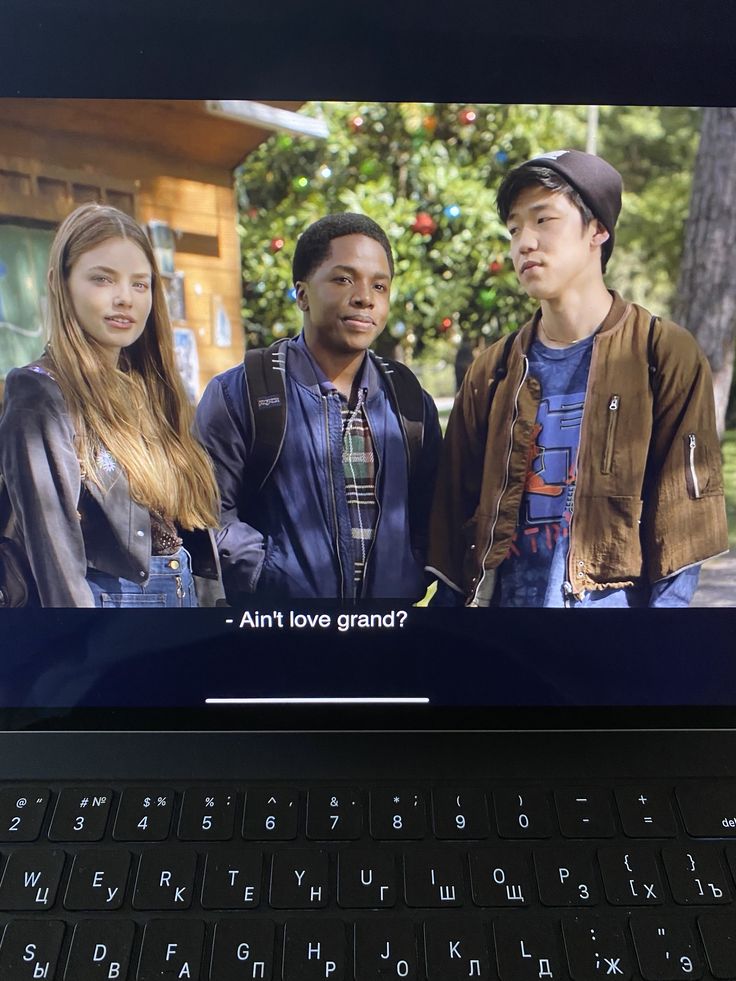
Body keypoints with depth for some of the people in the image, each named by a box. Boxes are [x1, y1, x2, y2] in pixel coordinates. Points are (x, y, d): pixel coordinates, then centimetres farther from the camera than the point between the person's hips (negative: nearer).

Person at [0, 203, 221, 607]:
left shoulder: (152, 392, 8)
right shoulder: (40, 393, -11)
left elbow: (194, 514, 10)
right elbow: (55, 554, -18)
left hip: (185, 595, 6)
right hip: (106, 596, -6)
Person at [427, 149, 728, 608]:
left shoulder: (667, 356, -5)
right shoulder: (492, 372, 5)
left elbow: (682, 526, -8)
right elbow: (454, 516, 7)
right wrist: (449, 599, 4)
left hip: (614, 597, -3)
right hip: (502, 595, 4)